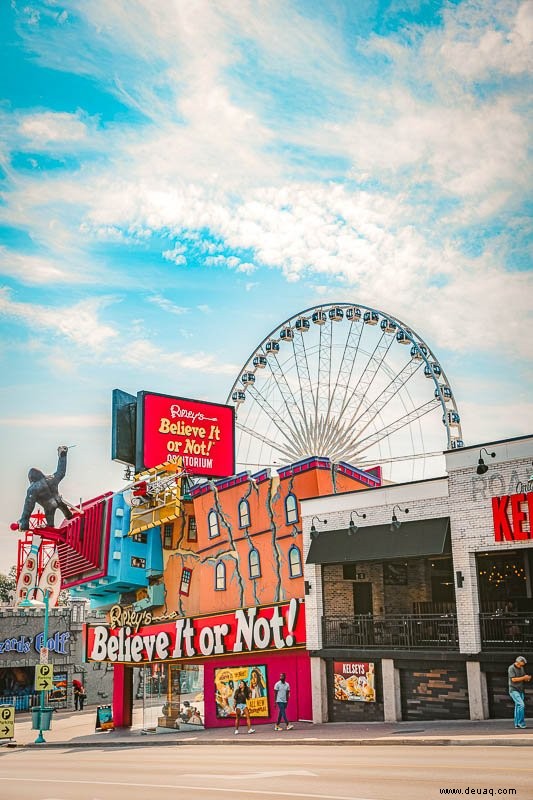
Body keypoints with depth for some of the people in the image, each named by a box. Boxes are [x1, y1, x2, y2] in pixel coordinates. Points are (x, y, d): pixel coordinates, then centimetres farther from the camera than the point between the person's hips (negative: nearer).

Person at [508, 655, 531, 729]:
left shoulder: (522, 668, 10)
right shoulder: (511, 668, -12)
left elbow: (524, 679, 14)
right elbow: (513, 679, -20)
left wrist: (528, 678, -10)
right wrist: (523, 678, -22)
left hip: (520, 691, 7)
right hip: (514, 690, -7)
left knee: (518, 707, 6)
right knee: (521, 705, -18)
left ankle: (517, 724, 8)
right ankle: (521, 722, -12)